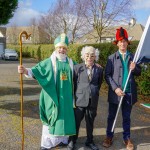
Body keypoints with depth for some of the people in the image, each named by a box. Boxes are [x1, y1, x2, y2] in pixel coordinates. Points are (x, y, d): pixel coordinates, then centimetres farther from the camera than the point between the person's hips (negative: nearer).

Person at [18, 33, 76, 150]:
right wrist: (25, 71, -36)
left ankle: (62, 139, 30)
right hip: (53, 97, -4)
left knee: (64, 117, 13)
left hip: (66, 97, 4)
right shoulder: (49, 62, -6)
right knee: (51, 118, 3)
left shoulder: (71, 63, 7)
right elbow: (37, 71, -16)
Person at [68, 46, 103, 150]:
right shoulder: (77, 68, -3)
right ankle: (72, 141, 28)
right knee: (76, 121, 9)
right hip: (80, 99, -1)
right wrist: (75, 95, 5)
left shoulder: (99, 69, 1)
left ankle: (90, 141, 32)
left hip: (93, 101, 2)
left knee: (90, 122, 14)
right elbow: (73, 83, 3)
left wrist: (95, 92, 10)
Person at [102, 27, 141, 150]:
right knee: (111, 116, 12)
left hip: (129, 93, 1)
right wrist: (115, 88, -16)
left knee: (127, 117, 14)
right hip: (115, 92, -1)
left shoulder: (132, 57, 5)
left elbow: (139, 72, 8)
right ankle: (109, 136, 28)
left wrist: (134, 69, -14)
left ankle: (127, 138, 29)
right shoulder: (112, 58, -1)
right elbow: (107, 75, -5)